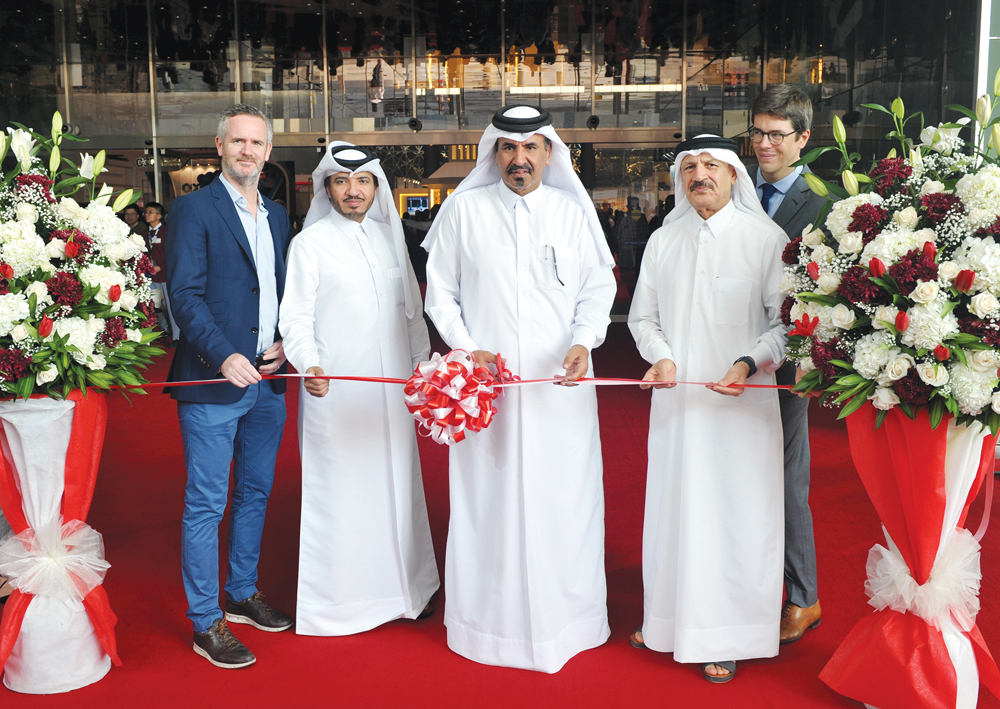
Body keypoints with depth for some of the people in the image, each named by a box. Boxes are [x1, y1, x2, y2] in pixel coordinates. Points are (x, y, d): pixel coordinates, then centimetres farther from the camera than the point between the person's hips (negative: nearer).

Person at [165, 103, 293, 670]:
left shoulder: (278, 215, 14)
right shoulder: (195, 209, -5)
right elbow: (185, 293, -12)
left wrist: (286, 342, 1)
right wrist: (223, 356, -23)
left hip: (268, 381, 7)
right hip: (214, 383, -7)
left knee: (255, 494, 17)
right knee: (206, 504, 0)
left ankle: (243, 595, 33)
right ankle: (206, 623, 11)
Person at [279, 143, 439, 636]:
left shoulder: (390, 237, 12)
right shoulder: (309, 244, -2)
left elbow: (411, 307, 18)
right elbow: (296, 318, -6)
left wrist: (423, 363, 14)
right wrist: (309, 365, -22)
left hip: (391, 389, 5)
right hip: (334, 391, -4)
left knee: (397, 483, 12)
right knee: (340, 489, -1)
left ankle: (404, 585, 26)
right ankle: (338, 595, 13)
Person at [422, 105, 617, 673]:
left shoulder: (573, 211, 6)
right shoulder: (463, 210, 4)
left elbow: (599, 286, 8)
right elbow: (441, 291, 7)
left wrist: (584, 341, -10)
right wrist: (466, 349, -6)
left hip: (561, 383, 1)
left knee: (562, 498, 4)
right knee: (488, 501, 5)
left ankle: (564, 617, 20)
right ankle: (491, 620, 21)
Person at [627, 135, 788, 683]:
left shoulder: (766, 239, -3)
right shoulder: (663, 240, 9)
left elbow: (787, 321, -4)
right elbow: (642, 315, 14)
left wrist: (750, 362, -19)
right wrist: (659, 356, -4)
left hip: (740, 404, -4)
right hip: (676, 402, 4)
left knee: (734, 514, 2)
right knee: (672, 508, 11)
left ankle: (726, 638, 16)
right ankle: (667, 619, 27)